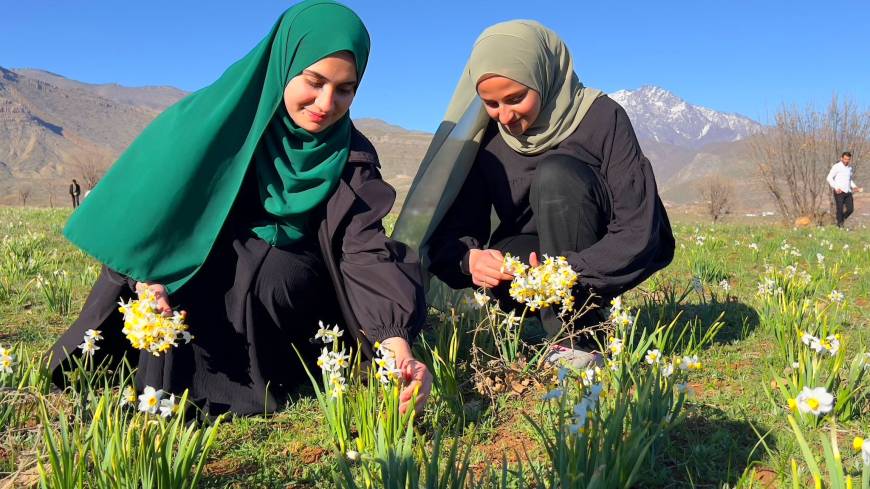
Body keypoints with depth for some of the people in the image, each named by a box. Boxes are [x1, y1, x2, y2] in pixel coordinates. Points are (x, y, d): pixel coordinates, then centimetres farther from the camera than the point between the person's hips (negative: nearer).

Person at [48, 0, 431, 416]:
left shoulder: (349, 159, -14)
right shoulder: (221, 115, -18)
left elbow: (366, 251, -26)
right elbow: (140, 193, -11)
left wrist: (398, 346, -43)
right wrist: (145, 275, -28)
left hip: (289, 277, 0)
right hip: (197, 267, 1)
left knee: (274, 278, -32)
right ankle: (164, 395, -11)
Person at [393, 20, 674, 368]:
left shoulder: (601, 117, -17)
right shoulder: (484, 137, -8)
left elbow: (639, 229, -23)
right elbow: (452, 229, -10)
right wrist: (469, 258, -34)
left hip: (605, 267, -2)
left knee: (554, 174, -30)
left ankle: (578, 341, -24)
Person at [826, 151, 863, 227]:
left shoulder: (849, 168, 16)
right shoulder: (836, 166, -6)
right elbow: (829, 178, -11)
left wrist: (855, 187, 12)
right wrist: (836, 188, -20)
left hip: (848, 192, 6)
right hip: (839, 192, -6)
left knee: (850, 209, 1)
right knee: (840, 209, -5)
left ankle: (842, 219, 24)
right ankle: (839, 225, 5)